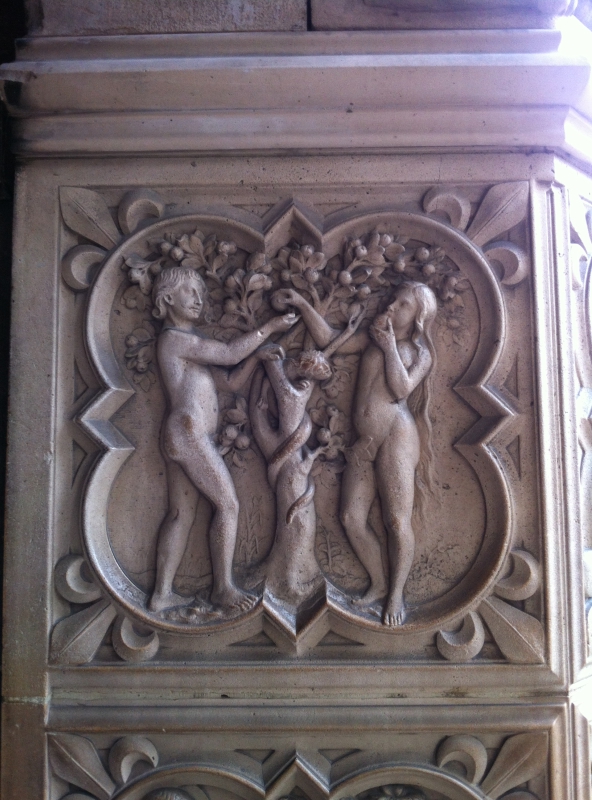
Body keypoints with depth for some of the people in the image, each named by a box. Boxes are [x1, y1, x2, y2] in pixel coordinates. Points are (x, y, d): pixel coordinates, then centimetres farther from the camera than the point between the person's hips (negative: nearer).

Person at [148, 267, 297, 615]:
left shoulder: (193, 342, 23)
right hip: (189, 433, -10)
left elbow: (232, 380, 14)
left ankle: (162, 593, 13)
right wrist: (269, 327, -7)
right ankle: (224, 588, 3)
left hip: (184, 437, 10)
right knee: (228, 505, -5)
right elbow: (230, 353, -13)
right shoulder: (174, 337, -7)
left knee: (182, 513, 9)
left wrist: (260, 347, 5)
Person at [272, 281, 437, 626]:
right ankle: (379, 584, 23)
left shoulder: (419, 352, 5)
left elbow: (401, 388, -13)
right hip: (363, 443, 5)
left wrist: (389, 345, -8)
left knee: (398, 521, -5)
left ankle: (396, 594, 14)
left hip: (396, 438, -5)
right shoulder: (372, 337, 17)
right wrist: (302, 303, 7)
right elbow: (327, 337, 13)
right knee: (352, 518, 5)